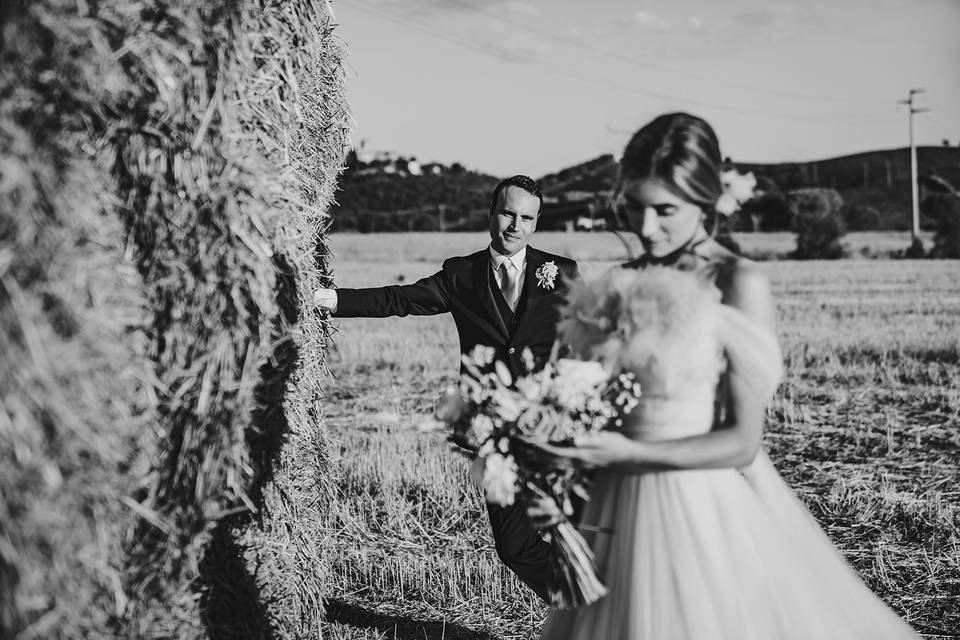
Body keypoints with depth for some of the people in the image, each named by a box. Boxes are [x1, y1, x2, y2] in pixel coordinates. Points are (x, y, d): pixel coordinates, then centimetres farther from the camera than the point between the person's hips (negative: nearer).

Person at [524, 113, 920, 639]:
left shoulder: (739, 286, -11)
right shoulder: (622, 284, 3)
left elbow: (742, 442, -13)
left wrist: (629, 452, -22)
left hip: (706, 510, -5)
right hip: (620, 508, 5)